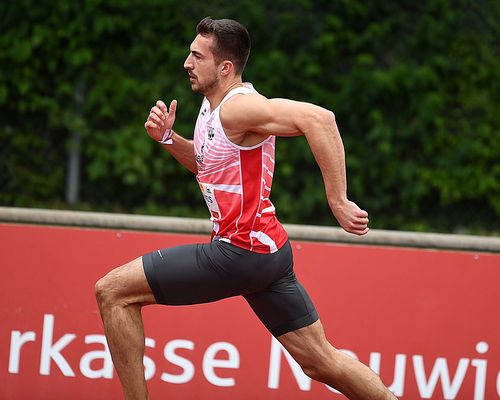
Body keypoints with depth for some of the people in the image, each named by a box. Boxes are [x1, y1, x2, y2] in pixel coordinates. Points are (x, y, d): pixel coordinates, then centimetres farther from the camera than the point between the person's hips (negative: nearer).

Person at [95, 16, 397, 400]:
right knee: (322, 361, 13)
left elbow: (318, 119, -31)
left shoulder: (239, 106, -18)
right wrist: (168, 137, 10)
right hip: (268, 252, 10)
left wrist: (338, 202, -31)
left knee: (113, 290, -5)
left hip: (241, 252, -10)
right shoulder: (212, 104, 11)